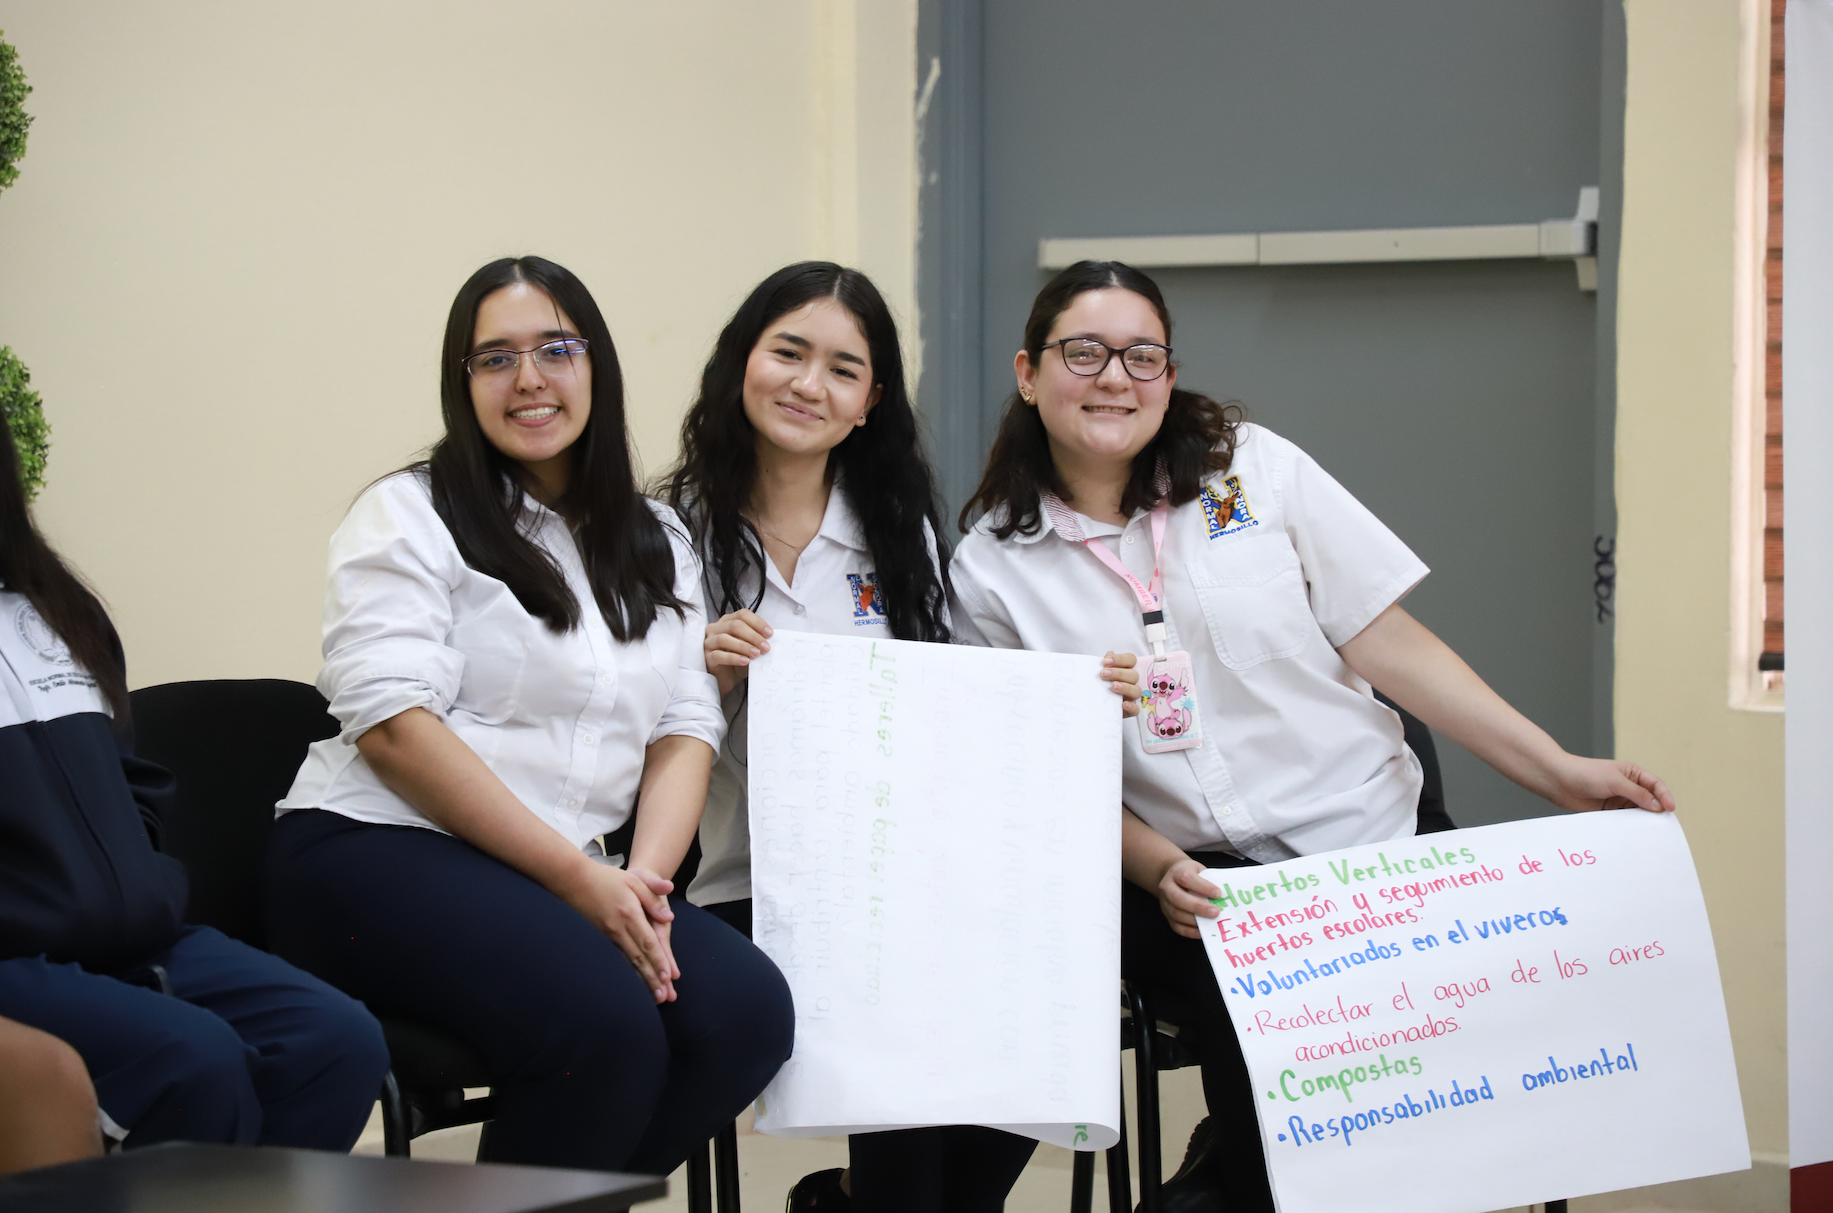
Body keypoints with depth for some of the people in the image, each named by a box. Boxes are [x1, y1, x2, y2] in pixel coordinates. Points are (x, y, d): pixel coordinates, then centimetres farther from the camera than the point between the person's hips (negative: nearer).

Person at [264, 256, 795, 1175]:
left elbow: (685, 729, 11)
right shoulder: (409, 516, 1)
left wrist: (642, 878, -10)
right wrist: (577, 876, -15)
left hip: (569, 879, 6)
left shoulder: (655, 541, 19)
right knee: (609, 1022, -31)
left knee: (750, 1011, -22)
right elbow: (394, 724, -11)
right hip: (381, 855, -5)